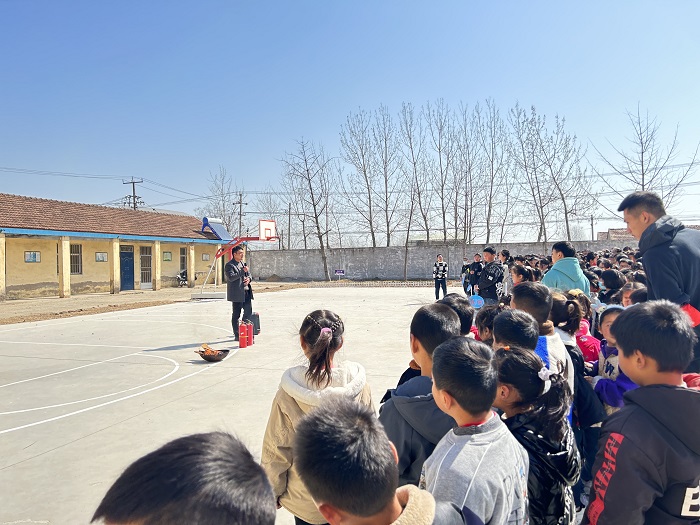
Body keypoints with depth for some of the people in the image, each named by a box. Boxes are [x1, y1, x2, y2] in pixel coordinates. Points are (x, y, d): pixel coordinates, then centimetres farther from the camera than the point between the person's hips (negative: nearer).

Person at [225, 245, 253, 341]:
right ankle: (237, 335, 9)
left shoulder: (243, 263, 17)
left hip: (246, 292, 7)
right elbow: (231, 277, -21)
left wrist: (248, 278, -1)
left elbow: (248, 273, 23)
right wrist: (242, 271, -22)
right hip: (237, 294, -7)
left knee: (248, 311, 6)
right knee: (236, 315, 2)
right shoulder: (229, 265, -8)